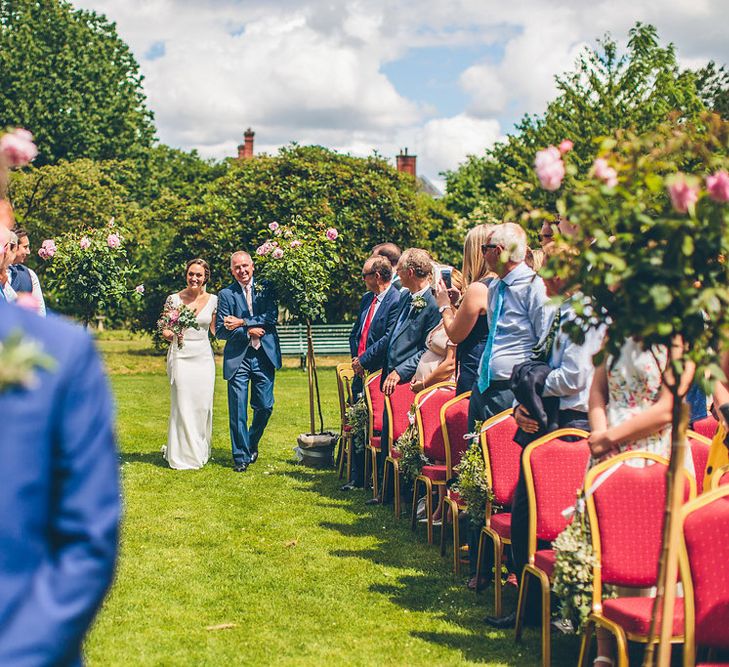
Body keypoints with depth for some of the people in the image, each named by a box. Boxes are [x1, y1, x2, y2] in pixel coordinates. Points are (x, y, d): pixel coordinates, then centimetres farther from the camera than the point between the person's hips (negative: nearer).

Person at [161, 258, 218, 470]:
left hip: (204, 357, 2)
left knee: (203, 405, 2)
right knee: (183, 405, -5)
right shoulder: (174, 299, -1)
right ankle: (182, 455, 3)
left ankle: (200, 451, 19)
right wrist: (170, 335, -18)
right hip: (181, 356, -2)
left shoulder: (212, 300, 5)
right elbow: (164, 330, 3)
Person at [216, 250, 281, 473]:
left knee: (264, 406, 6)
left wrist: (242, 322, -13)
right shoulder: (226, 294, 2)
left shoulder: (265, 288, 6)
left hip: (264, 356, 2)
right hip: (238, 358, -1)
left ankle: (252, 444, 31)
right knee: (238, 410, -1)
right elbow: (220, 331, -1)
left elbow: (272, 317, -7)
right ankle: (240, 456, 10)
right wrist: (248, 331, -11)